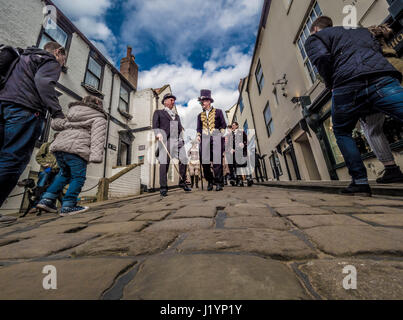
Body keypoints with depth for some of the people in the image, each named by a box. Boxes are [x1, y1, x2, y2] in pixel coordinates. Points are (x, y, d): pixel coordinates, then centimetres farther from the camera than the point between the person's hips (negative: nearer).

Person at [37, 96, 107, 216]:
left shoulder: (71, 113, 26)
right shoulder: (98, 118, 4)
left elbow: (55, 124, 29)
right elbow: (98, 137, -12)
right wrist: (96, 155, -21)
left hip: (59, 146, 8)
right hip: (76, 148, -7)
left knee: (65, 174, 22)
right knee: (78, 177, 1)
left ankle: (47, 199, 19)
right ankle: (68, 206, 0)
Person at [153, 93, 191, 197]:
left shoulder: (177, 115, 30)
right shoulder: (158, 112, 18)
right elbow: (155, 126, 4)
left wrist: (181, 139, 9)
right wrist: (158, 133, -16)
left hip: (177, 140, 4)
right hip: (165, 139, -4)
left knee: (184, 160, -8)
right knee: (164, 162, -9)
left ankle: (182, 182, 8)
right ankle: (163, 187, -3)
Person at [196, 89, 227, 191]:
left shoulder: (218, 112, 13)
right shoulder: (200, 115, 21)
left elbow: (223, 125, 11)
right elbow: (199, 128, 18)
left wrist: (221, 134, -4)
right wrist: (198, 136, 0)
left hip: (216, 138, -3)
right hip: (204, 139, 3)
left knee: (217, 161, -9)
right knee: (204, 162, -2)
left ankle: (219, 183, 1)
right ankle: (210, 181, 14)